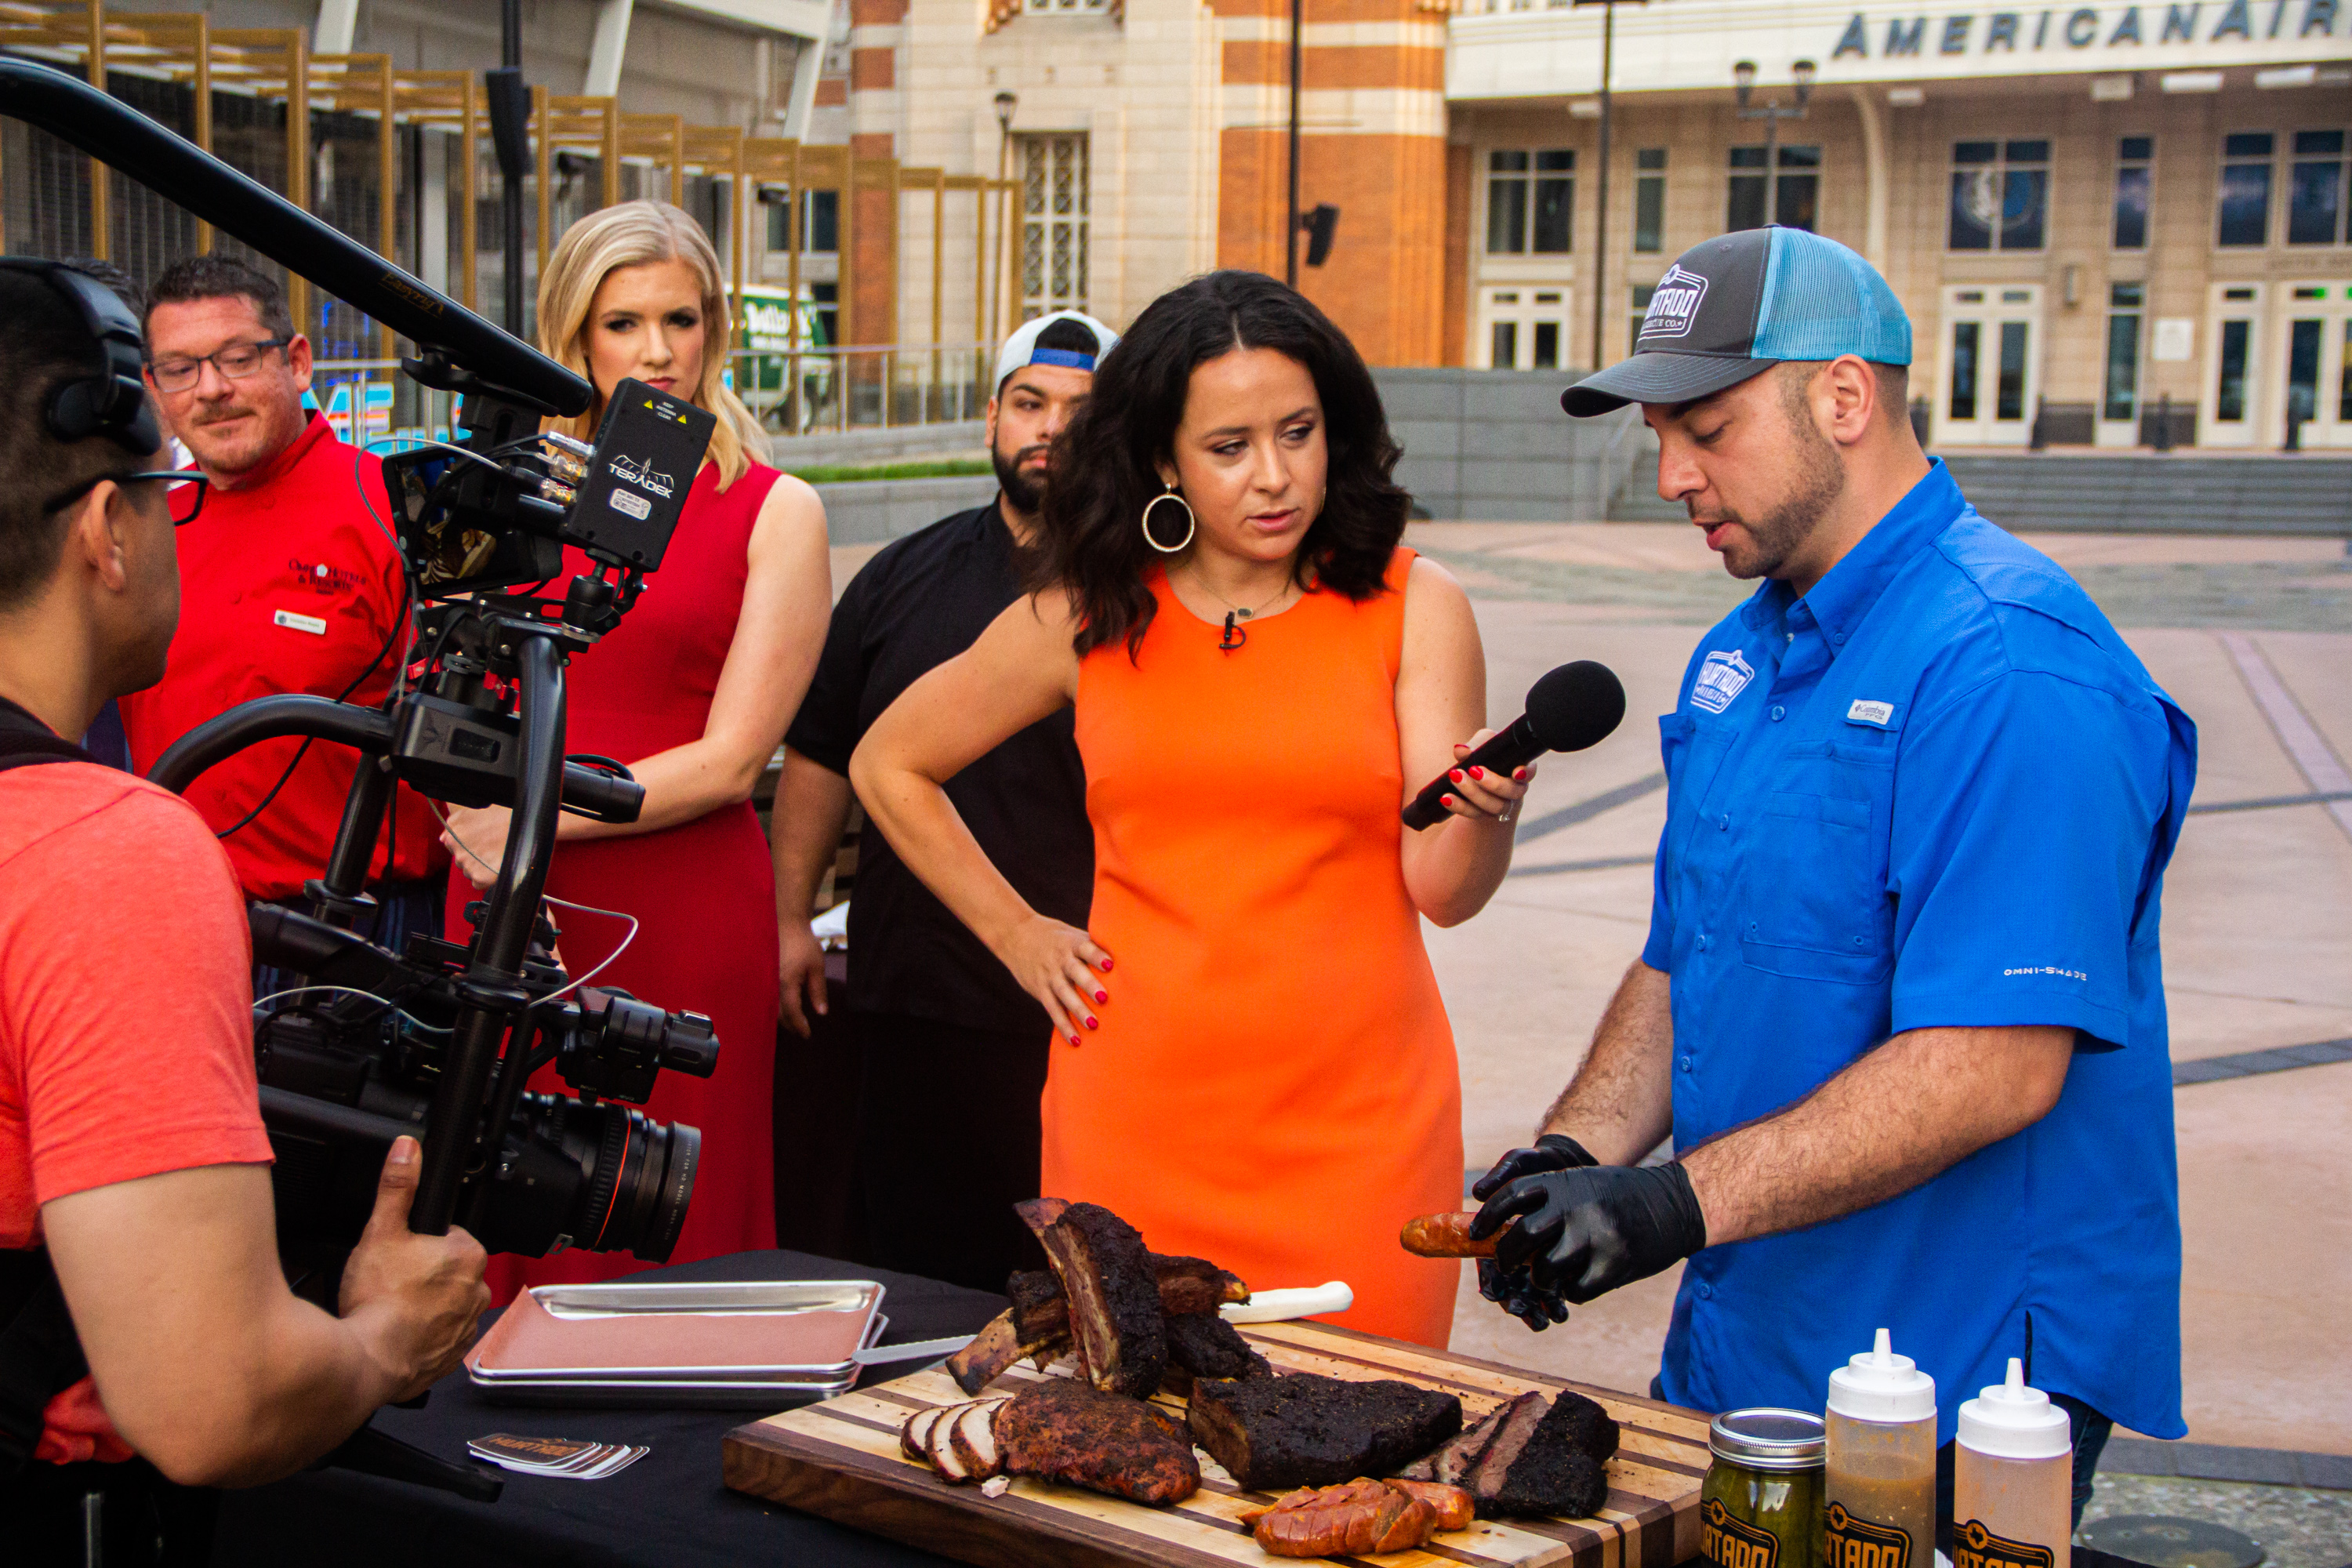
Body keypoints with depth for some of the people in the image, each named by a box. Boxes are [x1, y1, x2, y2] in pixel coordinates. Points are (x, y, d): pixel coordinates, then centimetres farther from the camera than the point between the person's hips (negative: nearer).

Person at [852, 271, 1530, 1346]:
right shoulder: (1089, 617, 3)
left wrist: (1487, 811, -28)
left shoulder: (1412, 607, 0)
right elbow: (888, 766, 16)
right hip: (1136, 1123, 1)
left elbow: (1444, 891, -7)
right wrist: (1017, 935, 10)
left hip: (1356, 1126, -1)